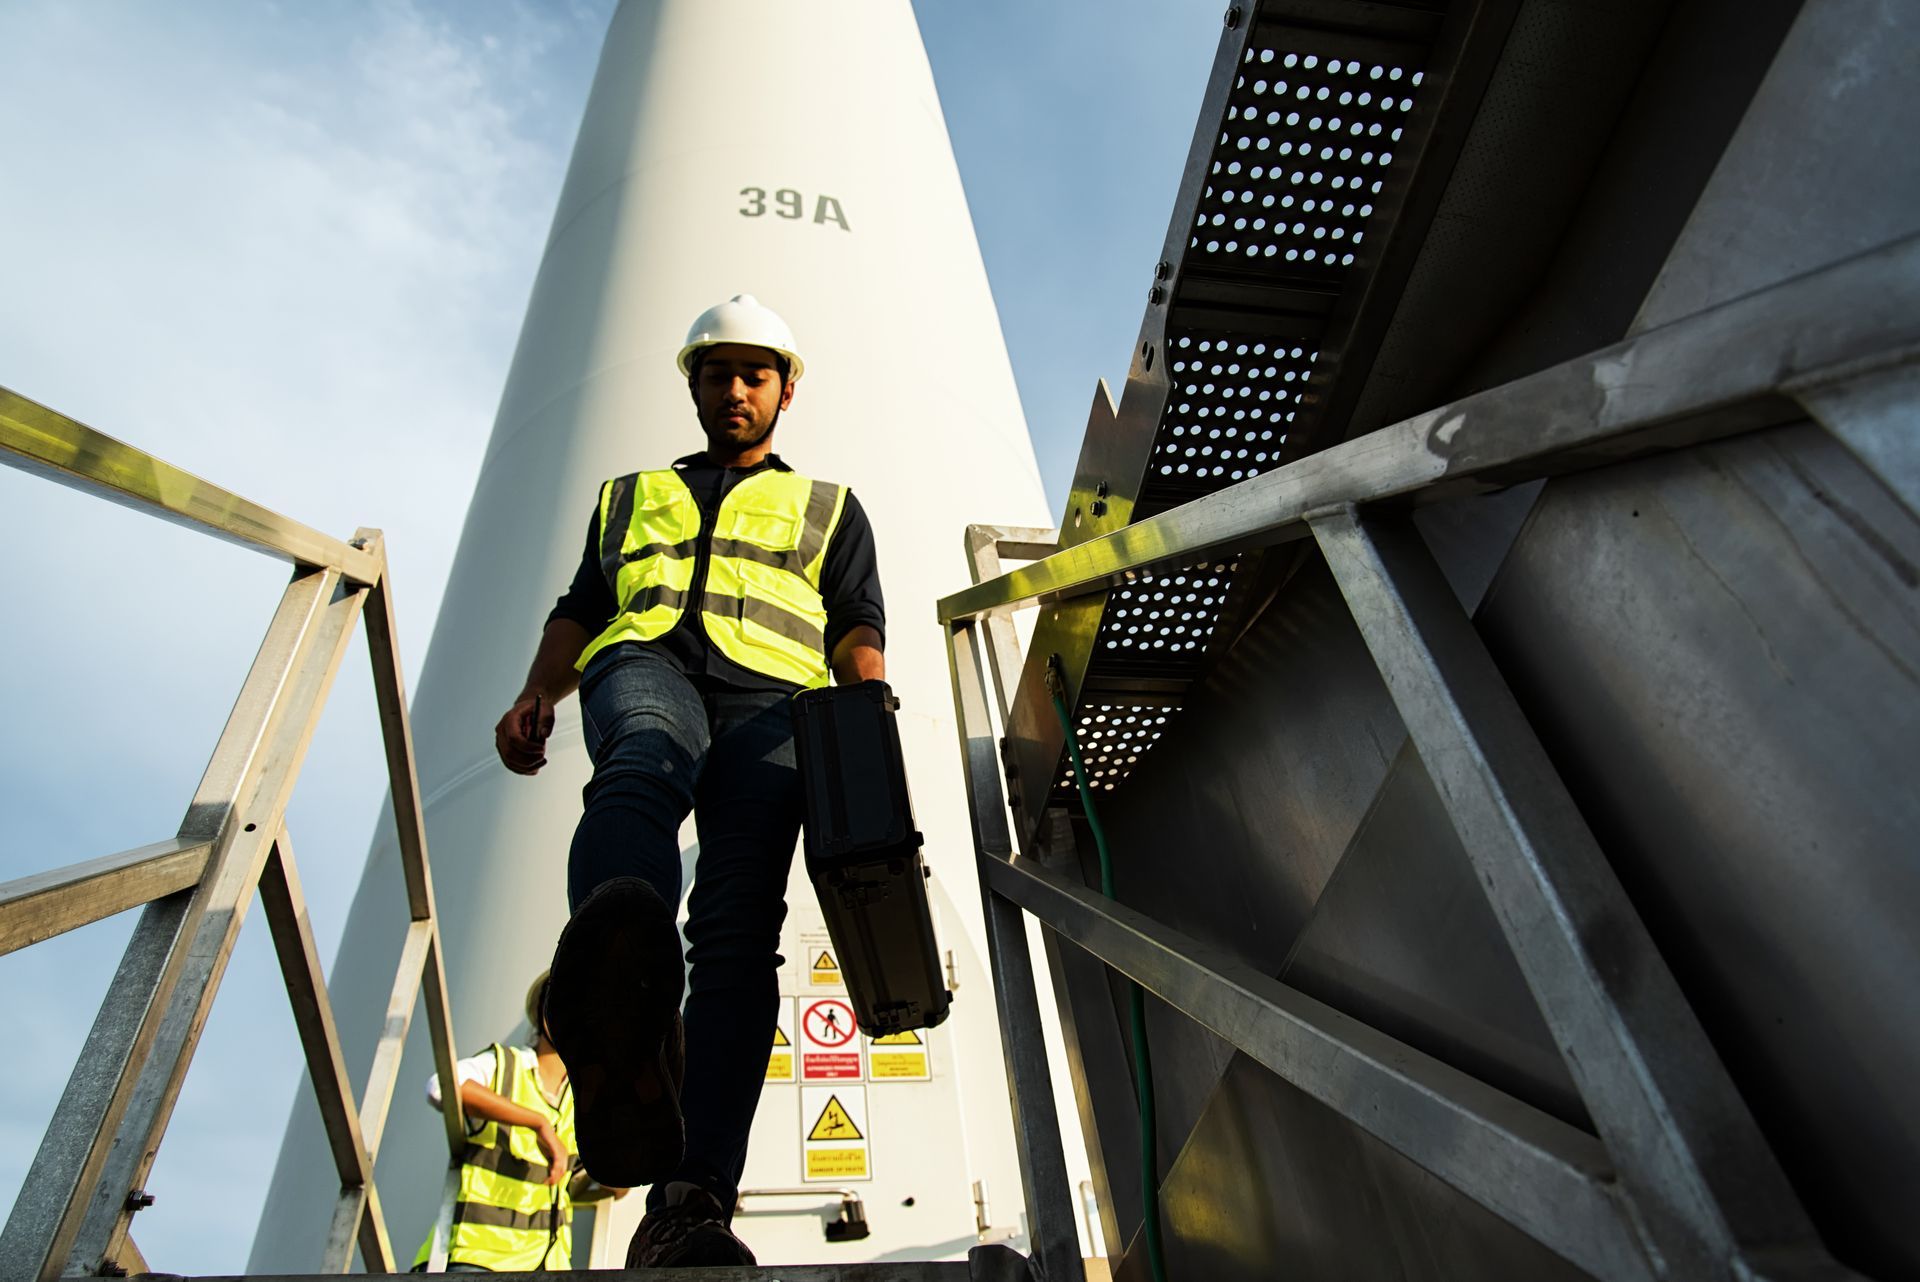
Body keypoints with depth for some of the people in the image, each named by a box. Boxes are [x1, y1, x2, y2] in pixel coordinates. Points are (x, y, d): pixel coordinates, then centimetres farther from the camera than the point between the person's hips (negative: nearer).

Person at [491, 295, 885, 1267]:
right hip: (644, 664, 1)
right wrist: (536, 695, 7)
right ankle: (624, 1015, -67)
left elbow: (858, 628, 18)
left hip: (768, 694, 0)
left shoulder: (829, 508, 32)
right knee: (640, 771, -39)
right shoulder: (632, 494, 37)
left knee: (738, 923, -25)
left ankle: (688, 1206, -36)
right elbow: (579, 610, 28)